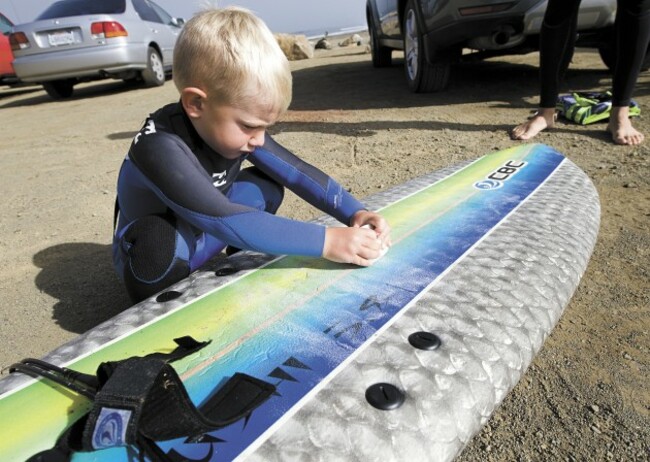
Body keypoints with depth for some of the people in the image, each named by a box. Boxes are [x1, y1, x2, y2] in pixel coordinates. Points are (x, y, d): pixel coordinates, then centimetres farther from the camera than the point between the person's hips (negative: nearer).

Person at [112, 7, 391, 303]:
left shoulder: (236, 126, -14)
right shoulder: (159, 147, -35)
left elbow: (296, 172, -11)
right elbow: (223, 220, -44)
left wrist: (355, 213, -24)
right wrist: (325, 241, -45)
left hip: (200, 241, 6)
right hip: (151, 255, -5)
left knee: (266, 186, -9)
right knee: (158, 237, -38)